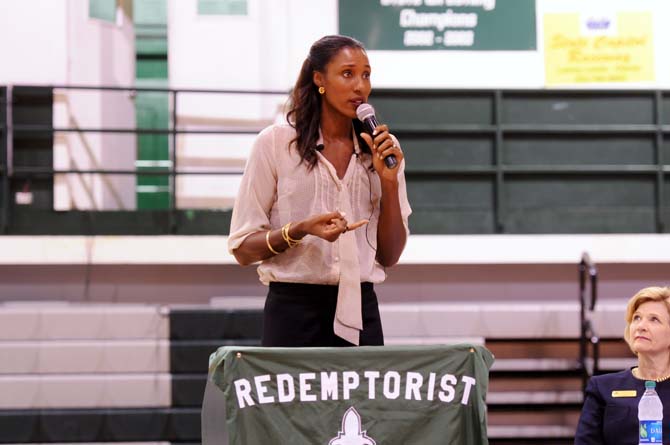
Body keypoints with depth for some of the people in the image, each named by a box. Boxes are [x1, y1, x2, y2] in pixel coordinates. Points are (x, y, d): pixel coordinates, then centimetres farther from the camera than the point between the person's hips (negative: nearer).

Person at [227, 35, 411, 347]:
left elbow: (389, 256, 7)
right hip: (295, 310, -3)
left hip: (360, 312, 3)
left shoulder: (381, 151, 9)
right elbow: (242, 249, -2)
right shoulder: (275, 143, -1)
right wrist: (300, 230, -19)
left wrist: (389, 182, -4)